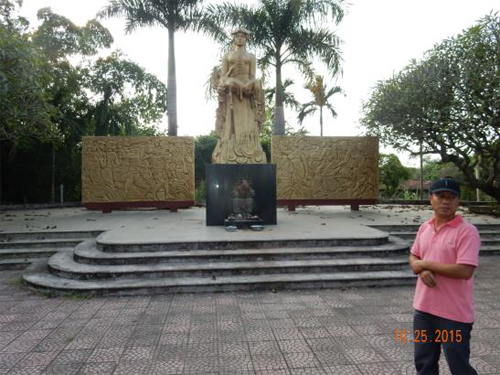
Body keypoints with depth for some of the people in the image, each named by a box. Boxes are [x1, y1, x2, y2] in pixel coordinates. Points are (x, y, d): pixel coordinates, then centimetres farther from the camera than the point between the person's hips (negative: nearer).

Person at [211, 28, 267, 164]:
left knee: (248, 125, -7)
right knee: (230, 125, -7)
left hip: (247, 94, 1)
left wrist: (250, 87, -9)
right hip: (230, 93, 0)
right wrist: (223, 86, -6)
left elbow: (253, 77, 8)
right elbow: (222, 76, 9)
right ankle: (228, 158, -10)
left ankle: (249, 159, -8)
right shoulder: (227, 55, 15)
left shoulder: (251, 56, 16)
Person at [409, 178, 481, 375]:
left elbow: (464, 271, -24)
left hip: (454, 313, -6)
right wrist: (422, 270, -9)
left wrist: (426, 264, -16)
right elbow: (413, 257, 14)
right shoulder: (424, 228, 5)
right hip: (423, 308, 6)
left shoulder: (467, 231, -15)